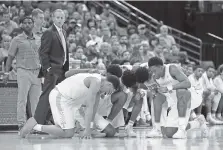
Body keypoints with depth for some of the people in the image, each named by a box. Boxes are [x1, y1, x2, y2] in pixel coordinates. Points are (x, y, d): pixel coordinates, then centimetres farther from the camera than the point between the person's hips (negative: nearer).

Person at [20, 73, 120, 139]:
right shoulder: (96, 82, -21)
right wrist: (87, 130, -20)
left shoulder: (100, 82, 9)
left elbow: (94, 106, 11)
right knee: (68, 134, -12)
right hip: (60, 98, -10)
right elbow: (90, 106, -22)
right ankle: (34, 126, -9)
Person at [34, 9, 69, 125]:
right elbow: (43, 52, -14)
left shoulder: (63, 33, 17)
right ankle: (38, 122, -12)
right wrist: (47, 68, -20)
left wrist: (66, 69, 14)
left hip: (61, 70, 9)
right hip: (52, 70, -9)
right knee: (46, 96, -11)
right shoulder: (49, 33, -9)